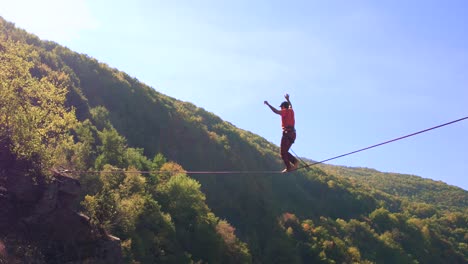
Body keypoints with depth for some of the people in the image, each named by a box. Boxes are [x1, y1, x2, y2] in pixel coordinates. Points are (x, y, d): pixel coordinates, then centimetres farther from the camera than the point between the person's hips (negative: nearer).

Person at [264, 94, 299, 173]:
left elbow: (276, 111, -21)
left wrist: (268, 104, -20)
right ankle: (295, 161, -3)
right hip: (293, 133, 8)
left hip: (287, 133, -8)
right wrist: (288, 99, 60)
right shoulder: (291, 111, 20)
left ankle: (288, 167, -17)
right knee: (285, 151, 14)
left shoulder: (285, 111, -2)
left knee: (283, 152, -9)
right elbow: (290, 106, 44)